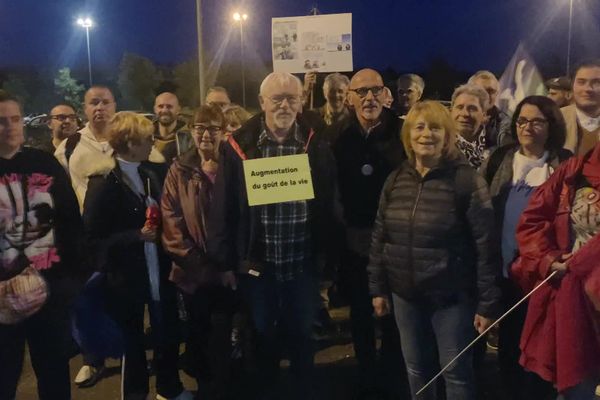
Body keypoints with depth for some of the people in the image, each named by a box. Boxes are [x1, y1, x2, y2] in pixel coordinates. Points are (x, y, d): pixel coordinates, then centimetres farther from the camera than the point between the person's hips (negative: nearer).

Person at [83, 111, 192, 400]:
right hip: (126, 277, -5)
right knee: (132, 342, 13)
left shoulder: (153, 173, 5)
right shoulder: (103, 182, -12)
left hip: (159, 272, 5)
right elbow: (93, 237, -15)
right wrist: (137, 236, -21)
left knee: (168, 334, 15)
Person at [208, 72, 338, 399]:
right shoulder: (239, 146, -6)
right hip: (256, 264, 0)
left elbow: (328, 207, 0)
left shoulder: (316, 146, -3)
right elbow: (223, 209, -6)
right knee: (262, 336, 17)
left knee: (301, 336, 17)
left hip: (302, 263, 1)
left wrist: (327, 256, -1)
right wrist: (225, 262, -7)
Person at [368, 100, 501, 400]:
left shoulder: (467, 180, -11)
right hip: (405, 294, 5)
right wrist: (377, 287, 9)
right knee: (416, 370, 18)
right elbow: (379, 237, 9)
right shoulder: (395, 180, 3)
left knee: (456, 373, 8)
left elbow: (485, 245, -13)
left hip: (452, 296, -4)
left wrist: (487, 303, -14)